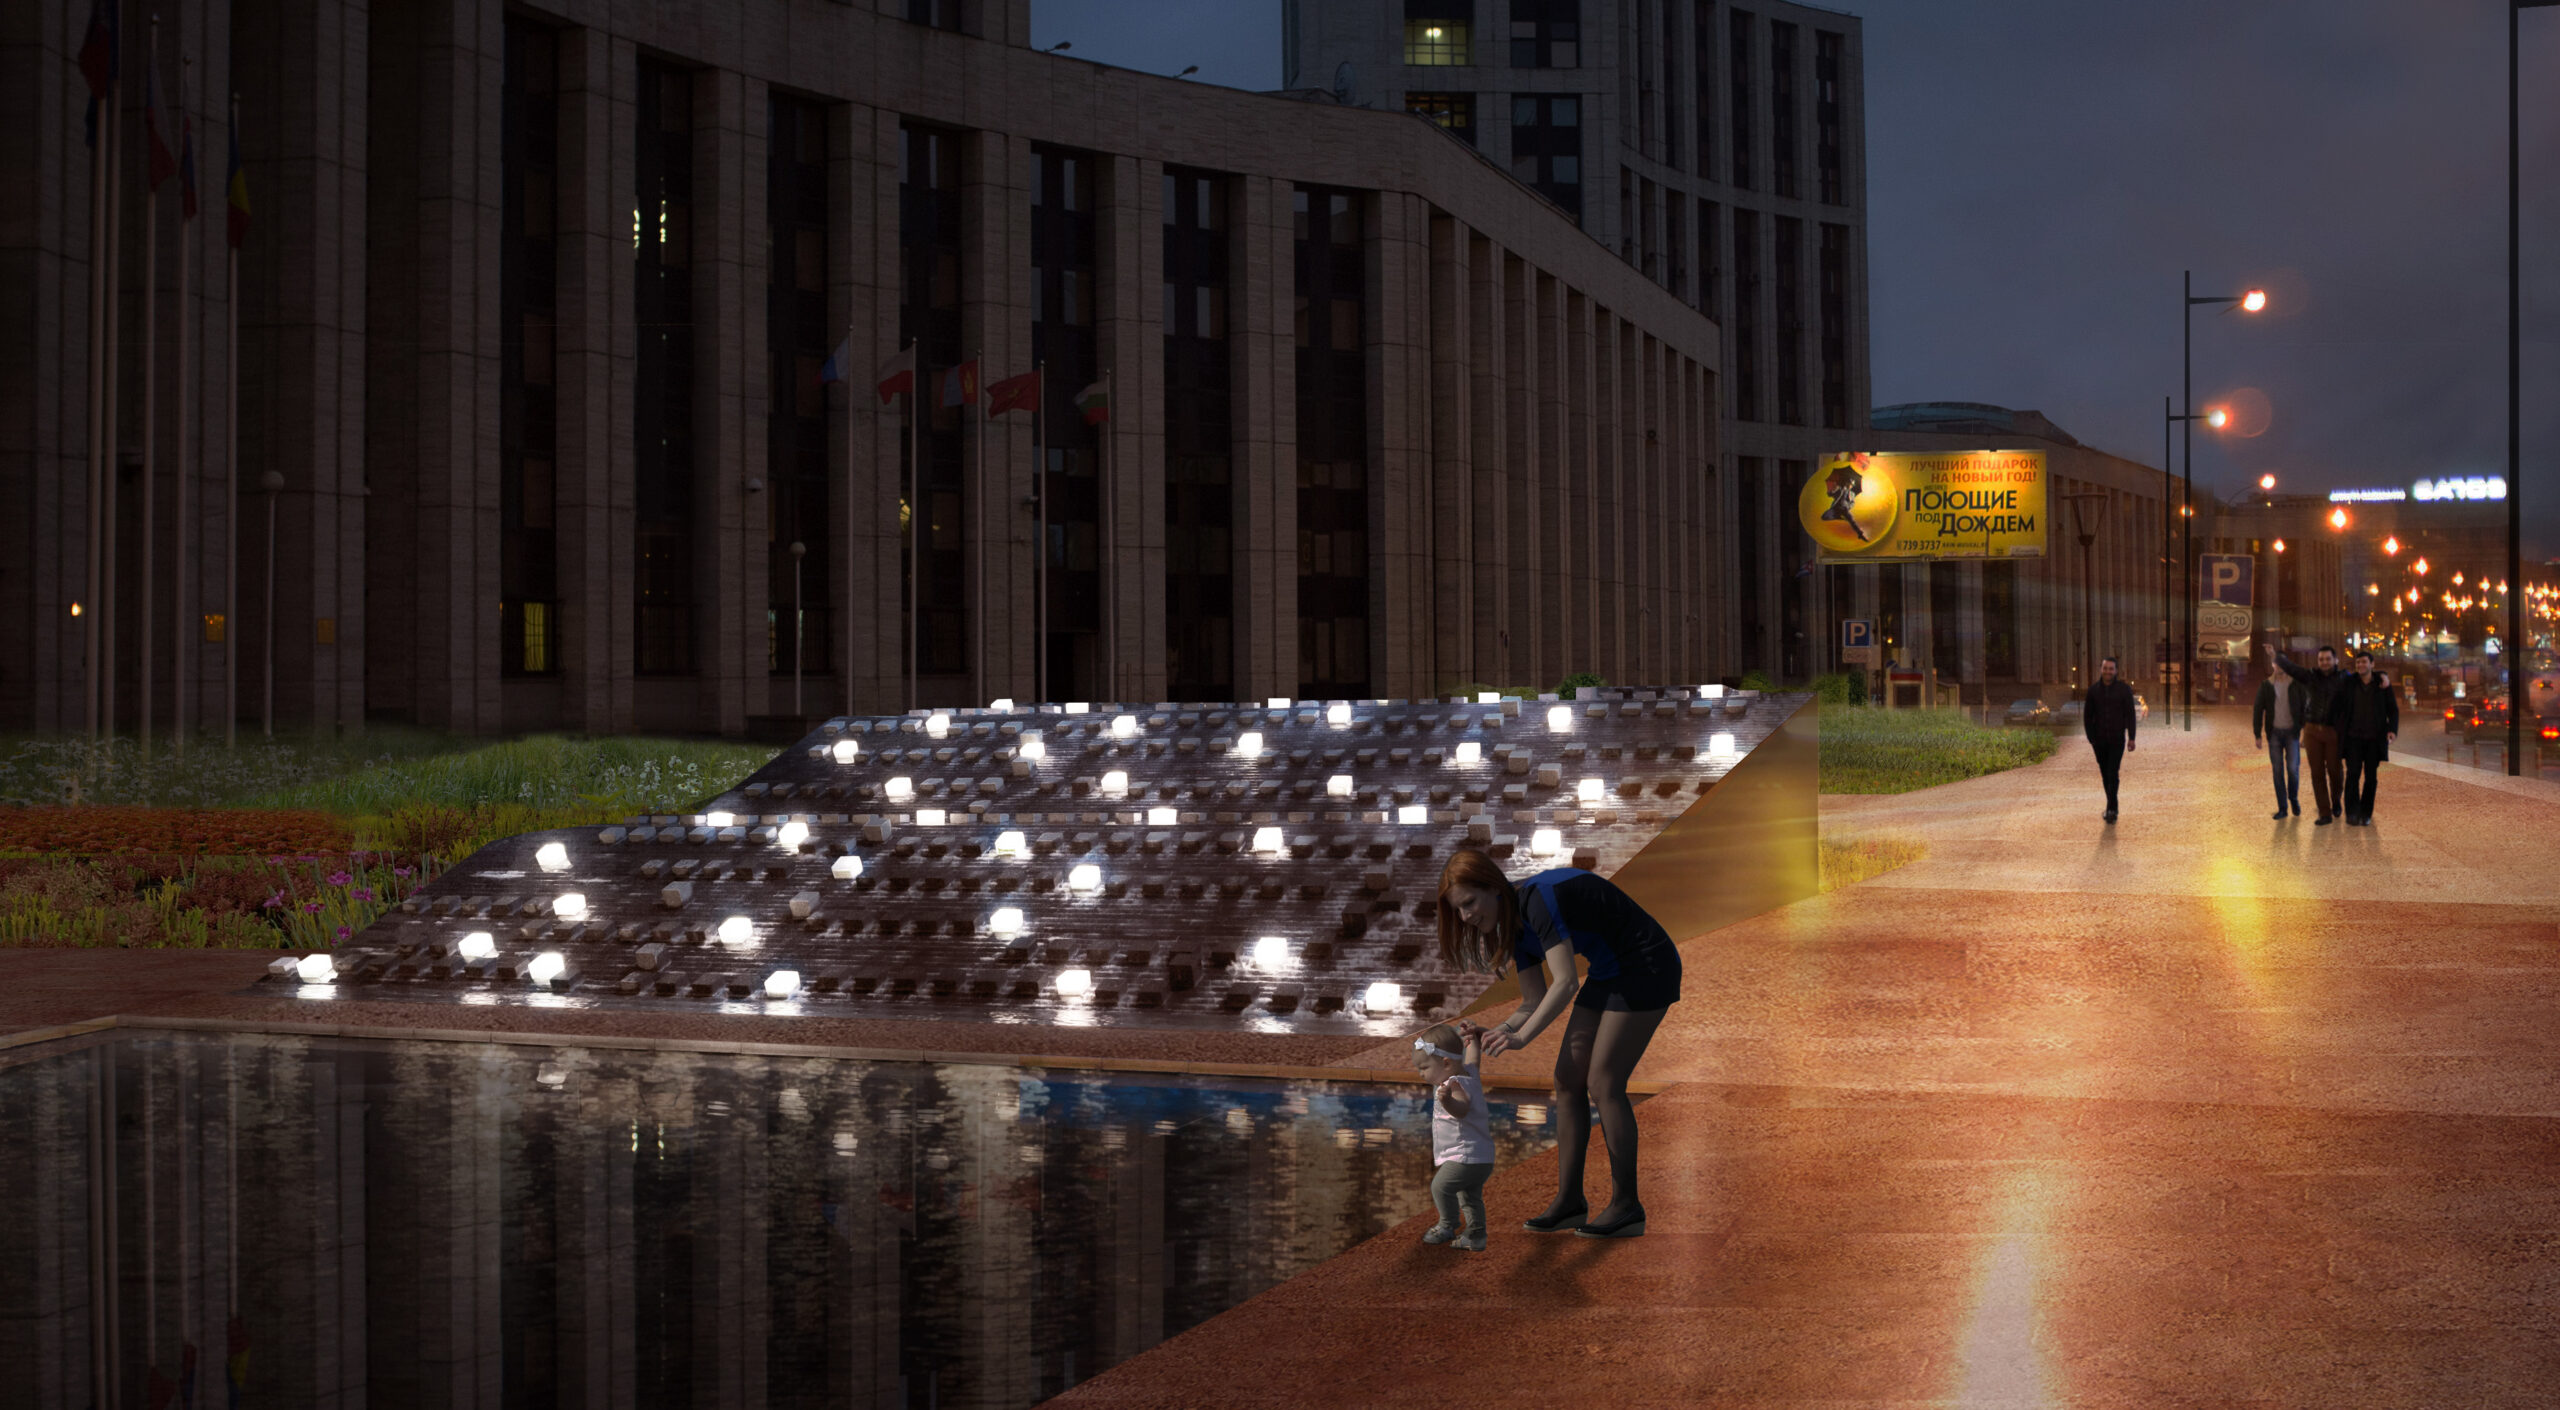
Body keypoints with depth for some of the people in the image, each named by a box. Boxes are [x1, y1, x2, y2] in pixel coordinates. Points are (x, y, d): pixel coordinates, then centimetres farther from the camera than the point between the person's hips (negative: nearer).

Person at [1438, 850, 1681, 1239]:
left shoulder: (1539, 898, -26)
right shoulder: (1516, 927, 3)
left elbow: (1565, 984, -32)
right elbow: (1535, 1002, 6)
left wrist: (1521, 1037, -34)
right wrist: (1496, 1032, -10)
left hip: (1646, 969, -9)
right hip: (1608, 974, 9)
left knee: (1603, 1085, -10)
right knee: (1568, 1079, 4)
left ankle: (1626, 1207, -1)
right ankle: (1569, 1202, 9)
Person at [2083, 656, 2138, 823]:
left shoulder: (2124, 689, -4)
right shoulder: (2093, 690, 1)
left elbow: (2130, 714, -3)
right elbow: (2087, 716, 5)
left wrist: (2131, 738, -9)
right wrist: (2091, 738, 0)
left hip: (2117, 740, -3)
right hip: (2099, 741, 3)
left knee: (2113, 773, -12)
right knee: (2105, 775, 9)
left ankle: (2111, 809, -13)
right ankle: (2112, 807, 22)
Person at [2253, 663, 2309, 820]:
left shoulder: (2297, 684, -4)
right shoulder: (2265, 686, -2)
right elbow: (2258, 711, -1)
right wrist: (2257, 735, -6)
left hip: (2292, 732, -1)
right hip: (2274, 732, 1)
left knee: (2293, 768, -10)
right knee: (2278, 770, -1)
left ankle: (2293, 798, 19)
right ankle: (2282, 808, 7)